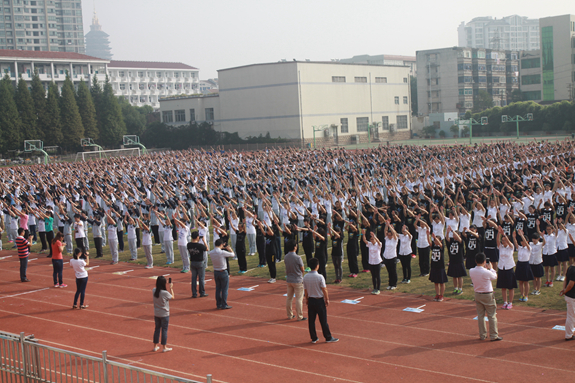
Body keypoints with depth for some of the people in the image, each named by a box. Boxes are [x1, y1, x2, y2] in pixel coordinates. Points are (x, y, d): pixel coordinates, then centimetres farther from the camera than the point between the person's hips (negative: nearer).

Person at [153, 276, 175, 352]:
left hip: (156, 314, 5)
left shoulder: (154, 291, -8)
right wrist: (171, 288, 5)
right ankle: (164, 347, 13)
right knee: (164, 330, 5)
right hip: (164, 314, -5)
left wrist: (158, 282, 10)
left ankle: (155, 346, 24)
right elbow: (172, 297, -3)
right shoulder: (165, 293, -22)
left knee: (157, 329, 17)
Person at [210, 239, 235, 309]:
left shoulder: (211, 253, -4)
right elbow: (232, 255, -6)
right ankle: (224, 305, 7)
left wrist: (222, 249, 17)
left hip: (216, 272, 6)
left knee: (218, 289, 14)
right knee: (224, 289, 3)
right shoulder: (222, 252, -21)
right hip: (223, 272, -6)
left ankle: (218, 305, 19)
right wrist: (230, 249, 11)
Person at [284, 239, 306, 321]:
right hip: (298, 280, -6)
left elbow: (287, 268, 6)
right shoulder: (297, 258, -21)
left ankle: (289, 315, 25)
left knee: (289, 298, 15)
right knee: (299, 299, 3)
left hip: (289, 280, 6)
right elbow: (302, 269, -11)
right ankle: (300, 316, 9)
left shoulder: (285, 257, -3)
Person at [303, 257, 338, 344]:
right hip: (319, 301, -4)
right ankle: (328, 338, 15)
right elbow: (324, 289, -12)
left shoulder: (305, 277, -4)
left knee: (311, 320, 11)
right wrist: (327, 299, 0)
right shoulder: (320, 277, -18)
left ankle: (314, 338, 18)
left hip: (310, 300, 4)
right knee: (323, 321, 5)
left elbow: (305, 290, 4)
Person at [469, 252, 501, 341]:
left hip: (477, 295, 5)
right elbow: (495, 276, -2)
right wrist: (490, 268, 12)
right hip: (488, 295, -5)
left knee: (480, 315, 13)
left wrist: (484, 268, 15)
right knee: (492, 316, 6)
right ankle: (493, 336, 10)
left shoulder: (471, 271, -8)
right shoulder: (487, 272, -22)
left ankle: (482, 335, 19)